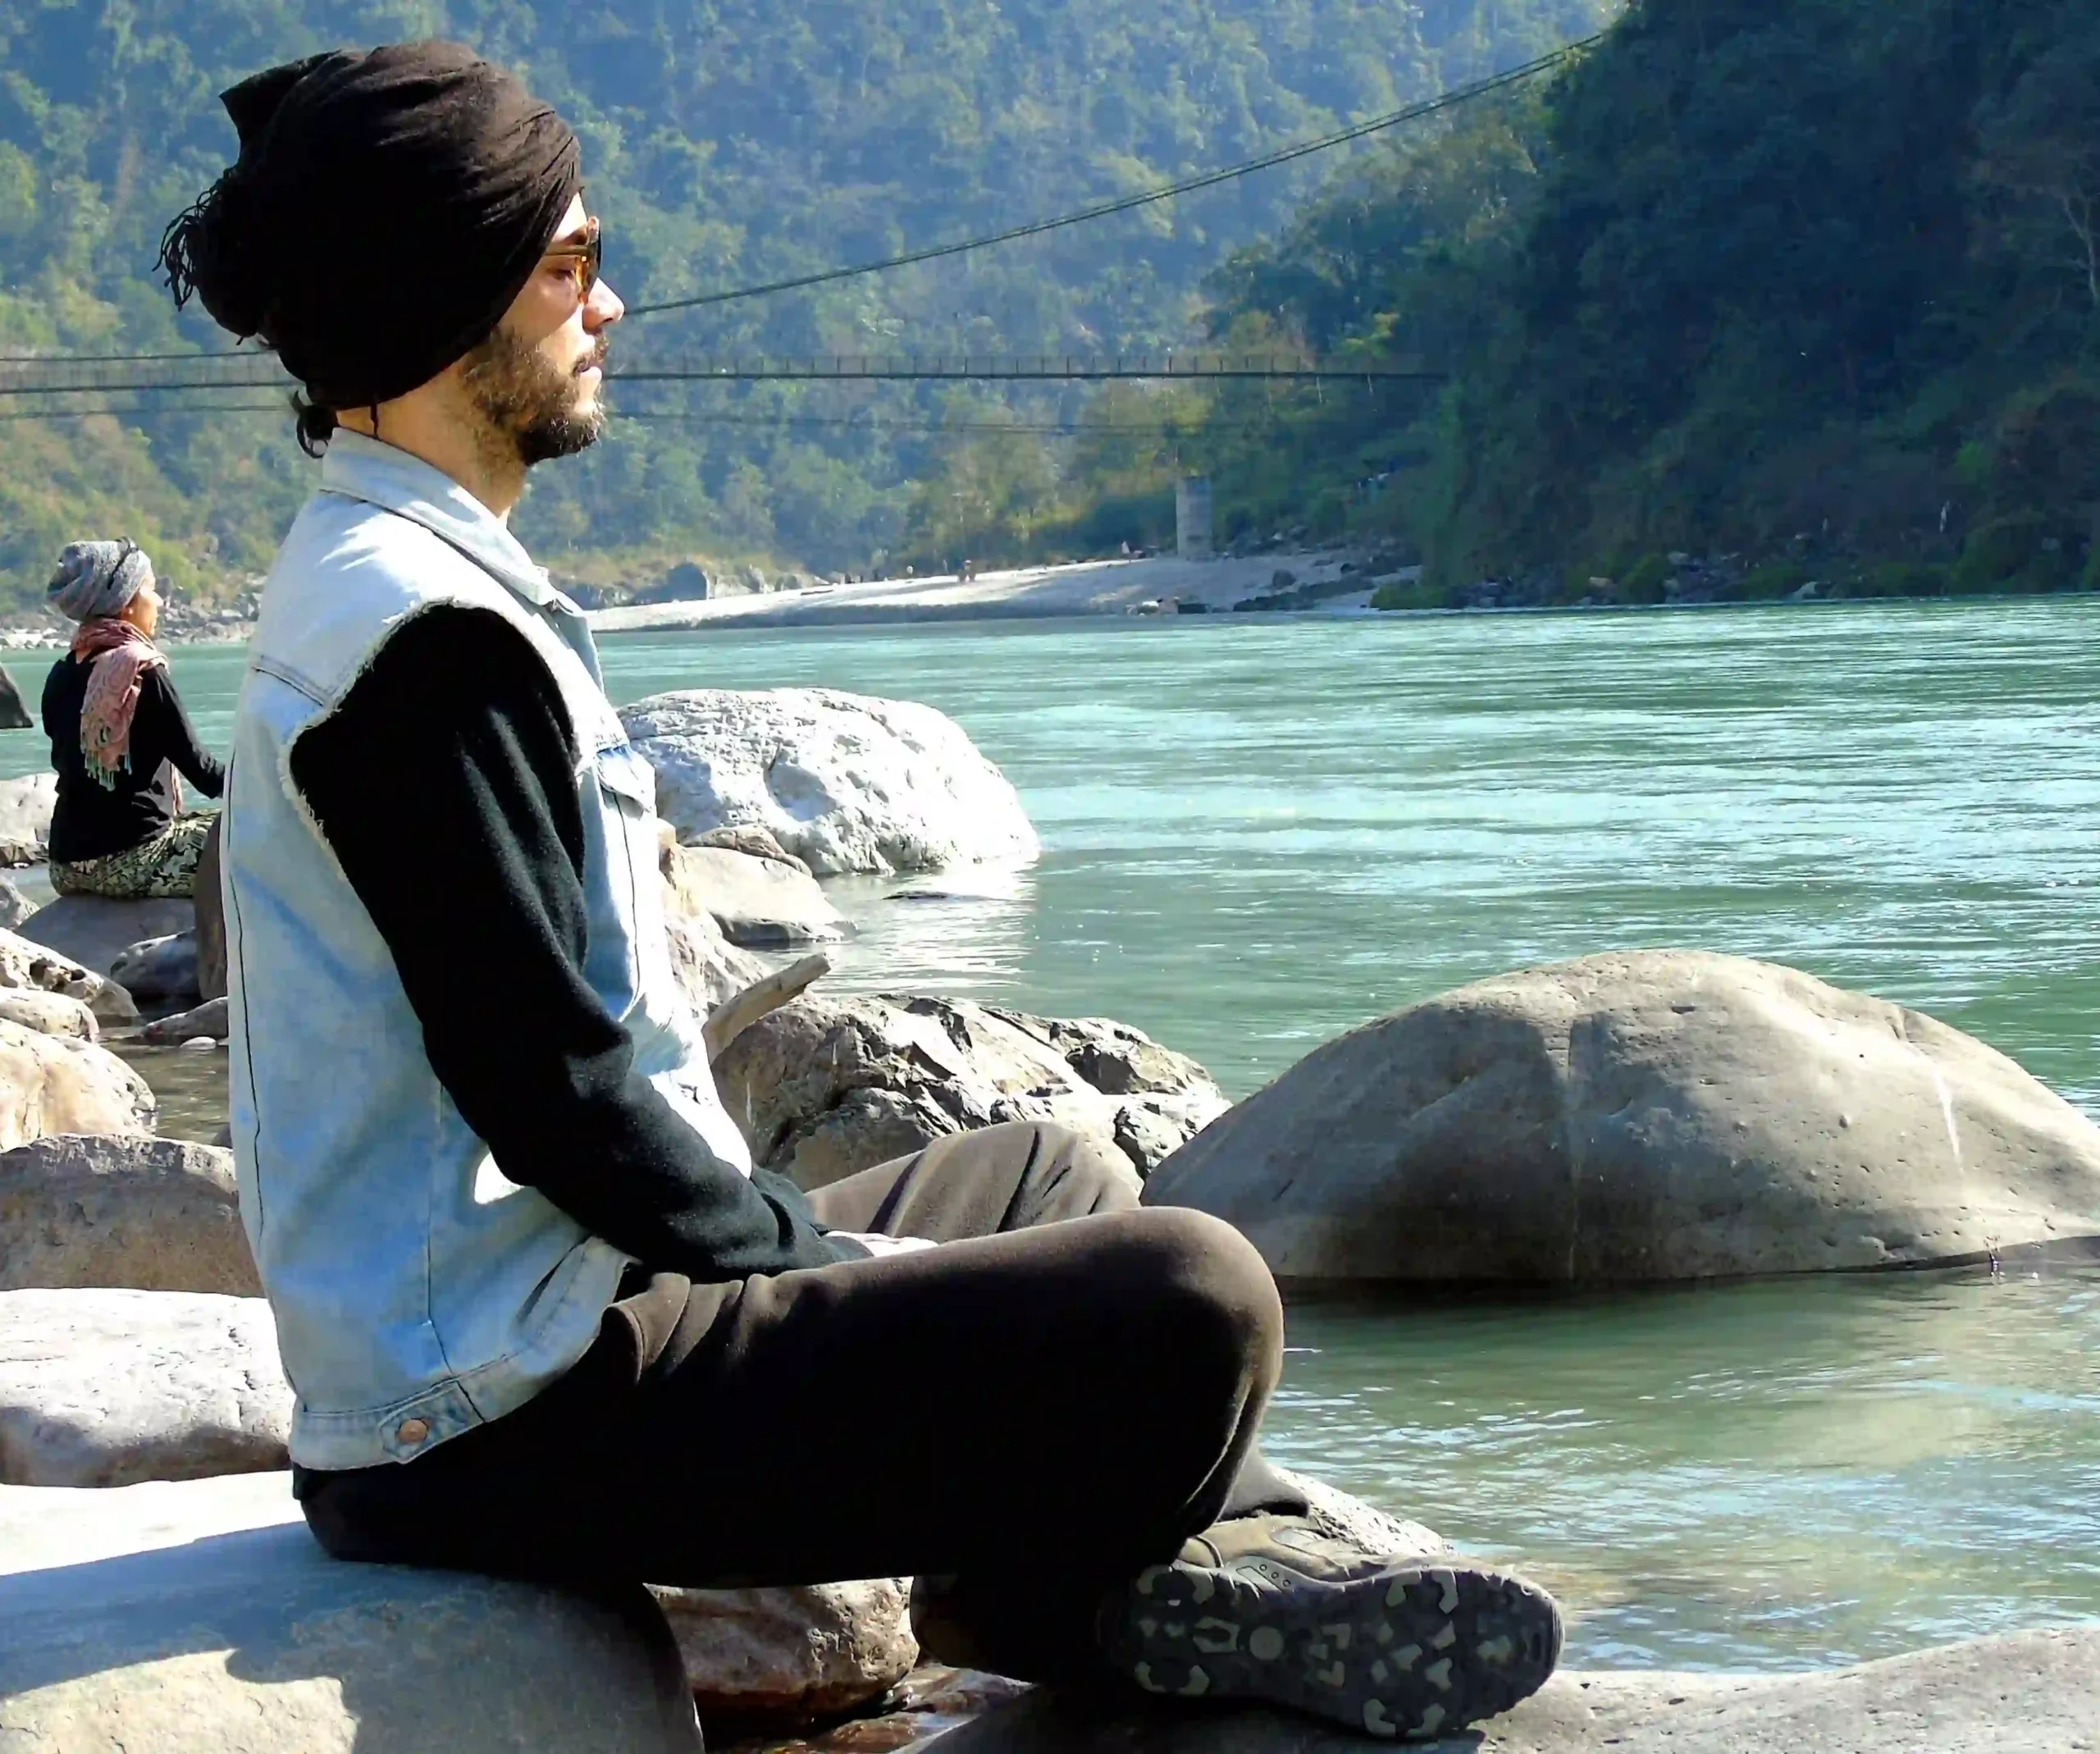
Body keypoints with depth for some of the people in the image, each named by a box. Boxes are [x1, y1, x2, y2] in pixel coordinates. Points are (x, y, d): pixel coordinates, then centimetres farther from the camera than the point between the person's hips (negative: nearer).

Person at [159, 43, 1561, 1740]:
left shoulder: (370, 584, 15)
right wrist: (816, 1254, -8)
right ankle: (1037, 1601, 5)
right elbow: (548, 1080, -22)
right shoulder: (423, 633, -18)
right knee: (1184, 1299, -21)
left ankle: (1228, 1553, 11)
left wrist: (795, 1232, 11)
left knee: (1053, 1178, 29)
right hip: (509, 1414, -12)